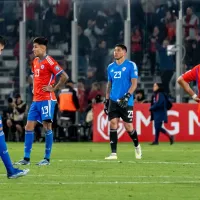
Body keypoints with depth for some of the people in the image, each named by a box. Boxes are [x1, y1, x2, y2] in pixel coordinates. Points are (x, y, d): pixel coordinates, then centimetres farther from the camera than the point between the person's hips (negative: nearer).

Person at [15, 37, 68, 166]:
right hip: (36, 99, 8)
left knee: (47, 127, -4)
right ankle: (26, 158, 7)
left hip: (47, 99, -8)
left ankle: (47, 159, 1)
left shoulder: (49, 61, -12)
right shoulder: (35, 61, 13)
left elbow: (64, 77, -17)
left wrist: (53, 88, -13)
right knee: (29, 127, 4)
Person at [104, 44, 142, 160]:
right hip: (113, 101, 4)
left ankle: (137, 146, 27)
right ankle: (113, 153, -6)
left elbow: (134, 83, -8)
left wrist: (127, 96, -20)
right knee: (113, 125, -6)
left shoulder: (131, 65, -4)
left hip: (126, 101, -4)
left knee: (128, 127, -1)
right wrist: (106, 100, 14)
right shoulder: (111, 67, 12)